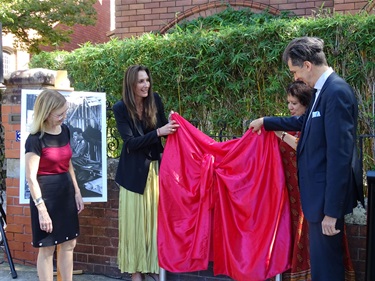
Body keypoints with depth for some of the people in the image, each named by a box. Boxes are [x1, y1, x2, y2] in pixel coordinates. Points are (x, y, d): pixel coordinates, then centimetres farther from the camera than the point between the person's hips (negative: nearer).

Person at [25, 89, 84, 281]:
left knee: (68, 244, 12)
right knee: (47, 249, 3)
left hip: (65, 192, 7)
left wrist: (77, 191, 13)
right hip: (46, 195, -7)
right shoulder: (35, 139, -17)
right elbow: (31, 177, -18)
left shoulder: (64, 130, 4)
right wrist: (42, 209, -21)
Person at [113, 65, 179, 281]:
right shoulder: (121, 108, -11)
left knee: (156, 216, 6)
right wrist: (158, 132, -27)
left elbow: (163, 128, 7)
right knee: (135, 219, 3)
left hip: (157, 166, 3)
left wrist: (171, 126, -15)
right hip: (135, 170, -3)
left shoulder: (155, 100, -1)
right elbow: (130, 142, -17)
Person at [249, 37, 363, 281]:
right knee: (322, 259, 20)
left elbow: (339, 155, -25)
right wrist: (266, 122, 37)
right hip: (321, 191, 10)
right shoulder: (325, 89, 9)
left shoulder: (336, 92, -21)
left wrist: (331, 211, -24)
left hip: (328, 196, -10)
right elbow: (305, 122, 29)